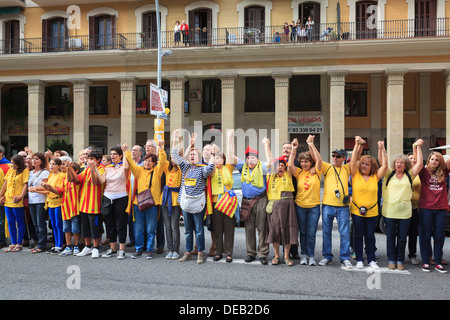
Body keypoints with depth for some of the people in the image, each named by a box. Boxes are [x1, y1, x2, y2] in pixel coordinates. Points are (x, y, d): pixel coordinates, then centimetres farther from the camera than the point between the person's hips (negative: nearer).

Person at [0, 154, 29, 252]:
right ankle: (13, 243, 20)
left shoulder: (25, 171, -5)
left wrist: (21, 196, -24)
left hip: (17, 201, -7)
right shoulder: (10, 170, 13)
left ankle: (19, 244, 10)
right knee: (10, 222, 11)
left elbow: (25, 184, -13)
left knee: (20, 222, 3)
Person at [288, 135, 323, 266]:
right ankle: (303, 254, 21)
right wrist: (293, 149, -15)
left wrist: (311, 144, -19)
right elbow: (290, 165, -15)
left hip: (314, 206, -1)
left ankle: (311, 255, 14)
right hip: (300, 206, 1)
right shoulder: (298, 172, 3)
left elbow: (319, 159, -16)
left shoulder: (316, 172, 0)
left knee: (311, 233, 1)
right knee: (303, 232, 11)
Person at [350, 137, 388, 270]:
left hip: (372, 211, 1)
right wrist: (357, 145, -12)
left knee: (370, 236, 10)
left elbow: (384, 166, -5)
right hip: (357, 210, -1)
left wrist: (382, 149, -6)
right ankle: (359, 259, 18)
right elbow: (353, 161, -10)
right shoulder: (355, 174, -1)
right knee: (358, 235, 8)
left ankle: (371, 260, 22)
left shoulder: (375, 177, 2)